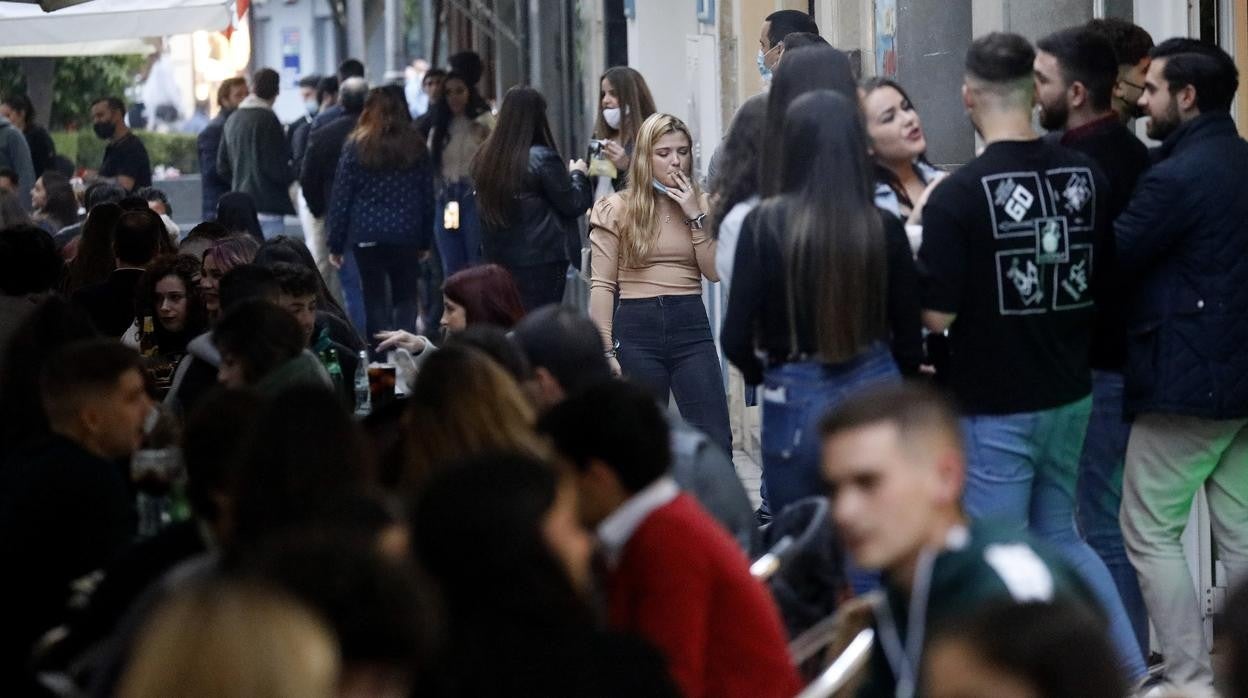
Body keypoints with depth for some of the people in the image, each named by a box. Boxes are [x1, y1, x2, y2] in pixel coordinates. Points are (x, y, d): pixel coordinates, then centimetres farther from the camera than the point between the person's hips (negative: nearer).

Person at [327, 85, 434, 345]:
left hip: (368, 235, -1)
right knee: (405, 298, 9)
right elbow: (428, 196, 7)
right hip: (406, 235, 1)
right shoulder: (416, 146, 3)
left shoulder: (356, 146, -3)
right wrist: (425, 240, 13)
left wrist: (336, 244, 3)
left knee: (375, 299, 6)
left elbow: (341, 197, -2)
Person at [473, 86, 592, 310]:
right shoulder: (543, 159, -15)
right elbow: (573, 205, -7)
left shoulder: (485, 158, 2)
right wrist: (577, 174, 12)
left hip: (498, 257, 6)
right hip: (543, 258, -6)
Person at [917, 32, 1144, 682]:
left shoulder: (958, 195, -19)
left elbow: (935, 315, -18)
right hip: (1069, 395, 6)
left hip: (995, 408, -6)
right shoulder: (1086, 175, -2)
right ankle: (1133, 670, 20)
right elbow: (1105, 278, 10)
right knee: (1060, 538, 22)